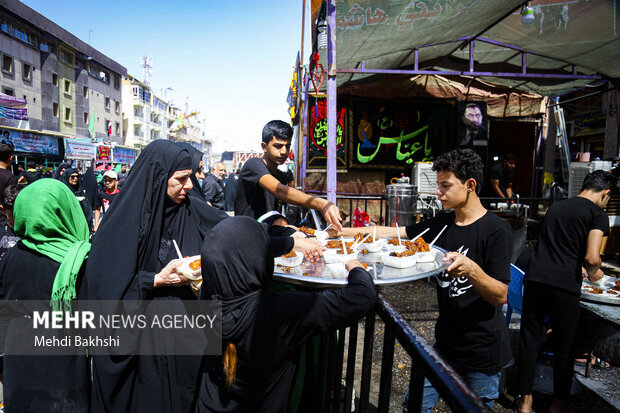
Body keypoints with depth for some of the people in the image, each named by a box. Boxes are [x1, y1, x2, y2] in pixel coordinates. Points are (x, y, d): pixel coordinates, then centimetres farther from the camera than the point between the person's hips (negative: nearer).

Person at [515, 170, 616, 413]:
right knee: (564, 347, 13)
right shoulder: (597, 214, -1)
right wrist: (593, 272, 10)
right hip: (564, 285, -4)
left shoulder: (555, 207, 17)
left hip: (535, 277, 5)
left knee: (529, 339, 12)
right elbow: (591, 258, -12)